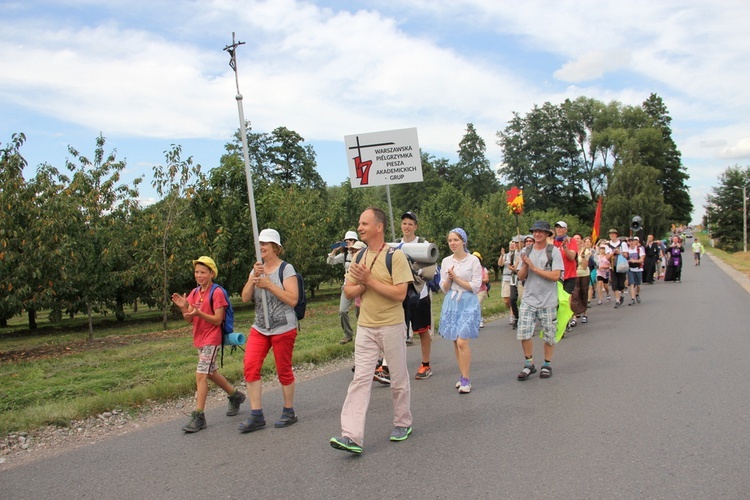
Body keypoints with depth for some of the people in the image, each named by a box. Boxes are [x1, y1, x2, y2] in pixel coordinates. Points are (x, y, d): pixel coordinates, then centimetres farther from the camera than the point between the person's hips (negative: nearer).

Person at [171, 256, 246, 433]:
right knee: (211, 373, 19)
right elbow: (189, 319, 6)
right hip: (199, 339, 8)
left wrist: (199, 313, -28)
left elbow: (218, 320, -15)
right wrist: (183, 307, -13)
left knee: (201, 374, -13)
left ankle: (198, 416, -9)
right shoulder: (194, 293, 9)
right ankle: (235, 396, 38)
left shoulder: (217, 293, -12)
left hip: (212, 339, -8)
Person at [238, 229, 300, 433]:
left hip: (283, 329, -5)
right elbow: (245, 297, 2)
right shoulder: (256, 269, 11)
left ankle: (289, 412, 22)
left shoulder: (286, 269, -8)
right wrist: (254, 278, -13)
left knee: (284, 370, 4)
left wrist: (269, 284, -21)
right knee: (250, 367, -6)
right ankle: (256, 416, 3)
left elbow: (293, 300, -16)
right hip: (259, 328, 6)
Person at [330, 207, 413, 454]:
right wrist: (363, 285, -12)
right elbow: (348, 291, 9)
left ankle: (403, 423, 31)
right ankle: (352, 436, -6)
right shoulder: (359, 257, 8)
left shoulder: (395, 256, -12)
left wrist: (370, 280, -21)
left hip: (392, 327, -4)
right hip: (365, 327, 5)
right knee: (360, 379, -3)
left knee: (399, 379, 10)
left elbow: (400, 294, -20)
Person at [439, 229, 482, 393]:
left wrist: (457, 278, -11)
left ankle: (466, 379, -3)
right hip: (451, 303, 5)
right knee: (455, 342, 8)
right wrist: (449, 278, -11)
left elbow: (475, 287, -7)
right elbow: (444, 288, 9)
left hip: (468, 303, -5)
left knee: (462, 342, -13)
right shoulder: (446, 261, 7)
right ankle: (464, 375, 21)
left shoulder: (473, 260, -4)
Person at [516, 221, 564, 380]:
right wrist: (525, 265, -12)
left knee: (549, 335, 7)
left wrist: (533, 267, -16)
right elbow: (521, 277, 8)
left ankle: (547, 364, 25)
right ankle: (529, 364, 14)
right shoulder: (527, 252, 8)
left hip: (548, 301, -3)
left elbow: (555, 276, -16)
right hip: (528, 300, 3)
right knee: (523, 333, -2)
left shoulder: (554, 251, -5)